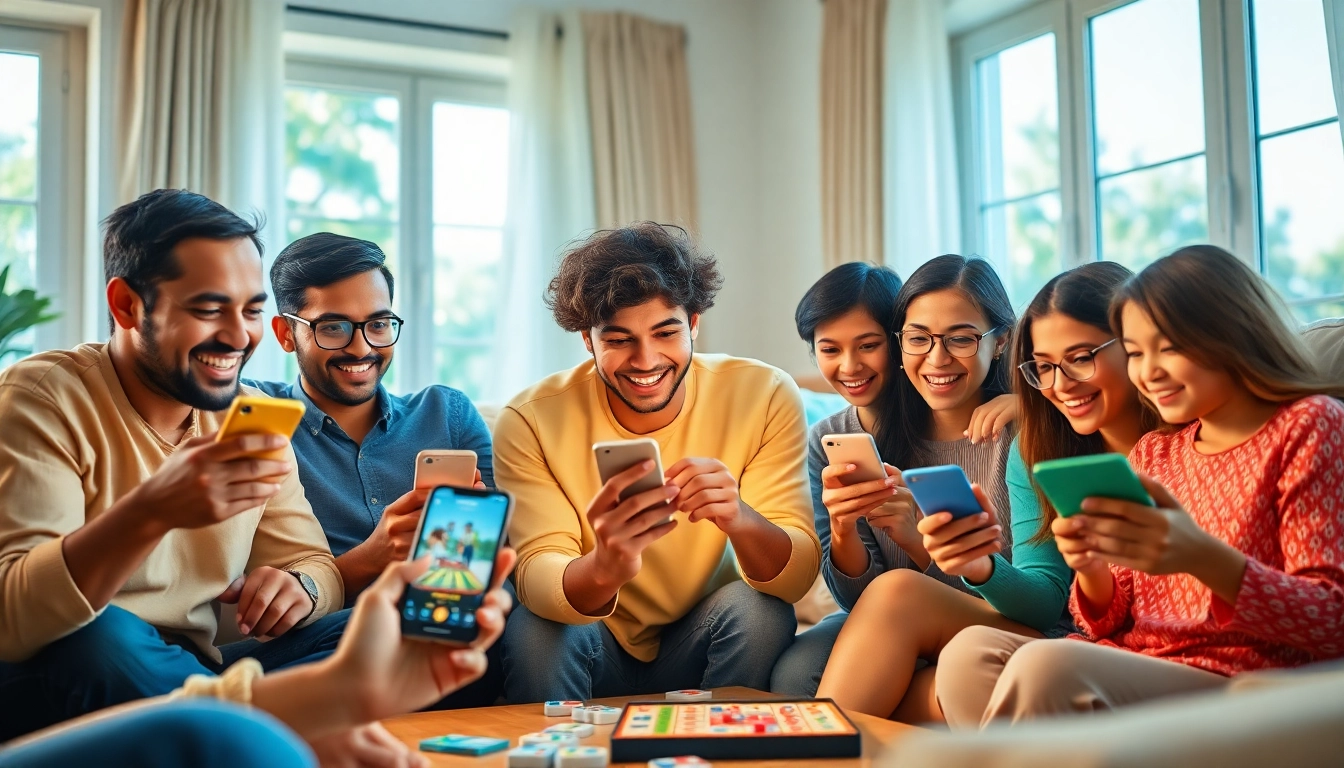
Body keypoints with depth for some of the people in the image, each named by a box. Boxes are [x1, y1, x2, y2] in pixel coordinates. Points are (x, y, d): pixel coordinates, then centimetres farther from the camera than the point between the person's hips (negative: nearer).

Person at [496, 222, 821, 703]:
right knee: (530, 627, -29)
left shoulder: (764, 398, -15)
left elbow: (796, 577, -19)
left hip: (703, 645, 1)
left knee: (760, 607, -27)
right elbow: (536, 579, -23)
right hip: (593, 650, 0)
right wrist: (601, 569, -47)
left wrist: (739, 519, -42)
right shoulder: (531, 421, -16)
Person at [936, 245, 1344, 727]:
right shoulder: (1151, 454, 18)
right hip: (1134, 670, 6)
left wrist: (1202, 557, -26)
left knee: (1046, 666, -31)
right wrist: (1091, 568, -9)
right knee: (970, 652, -20)